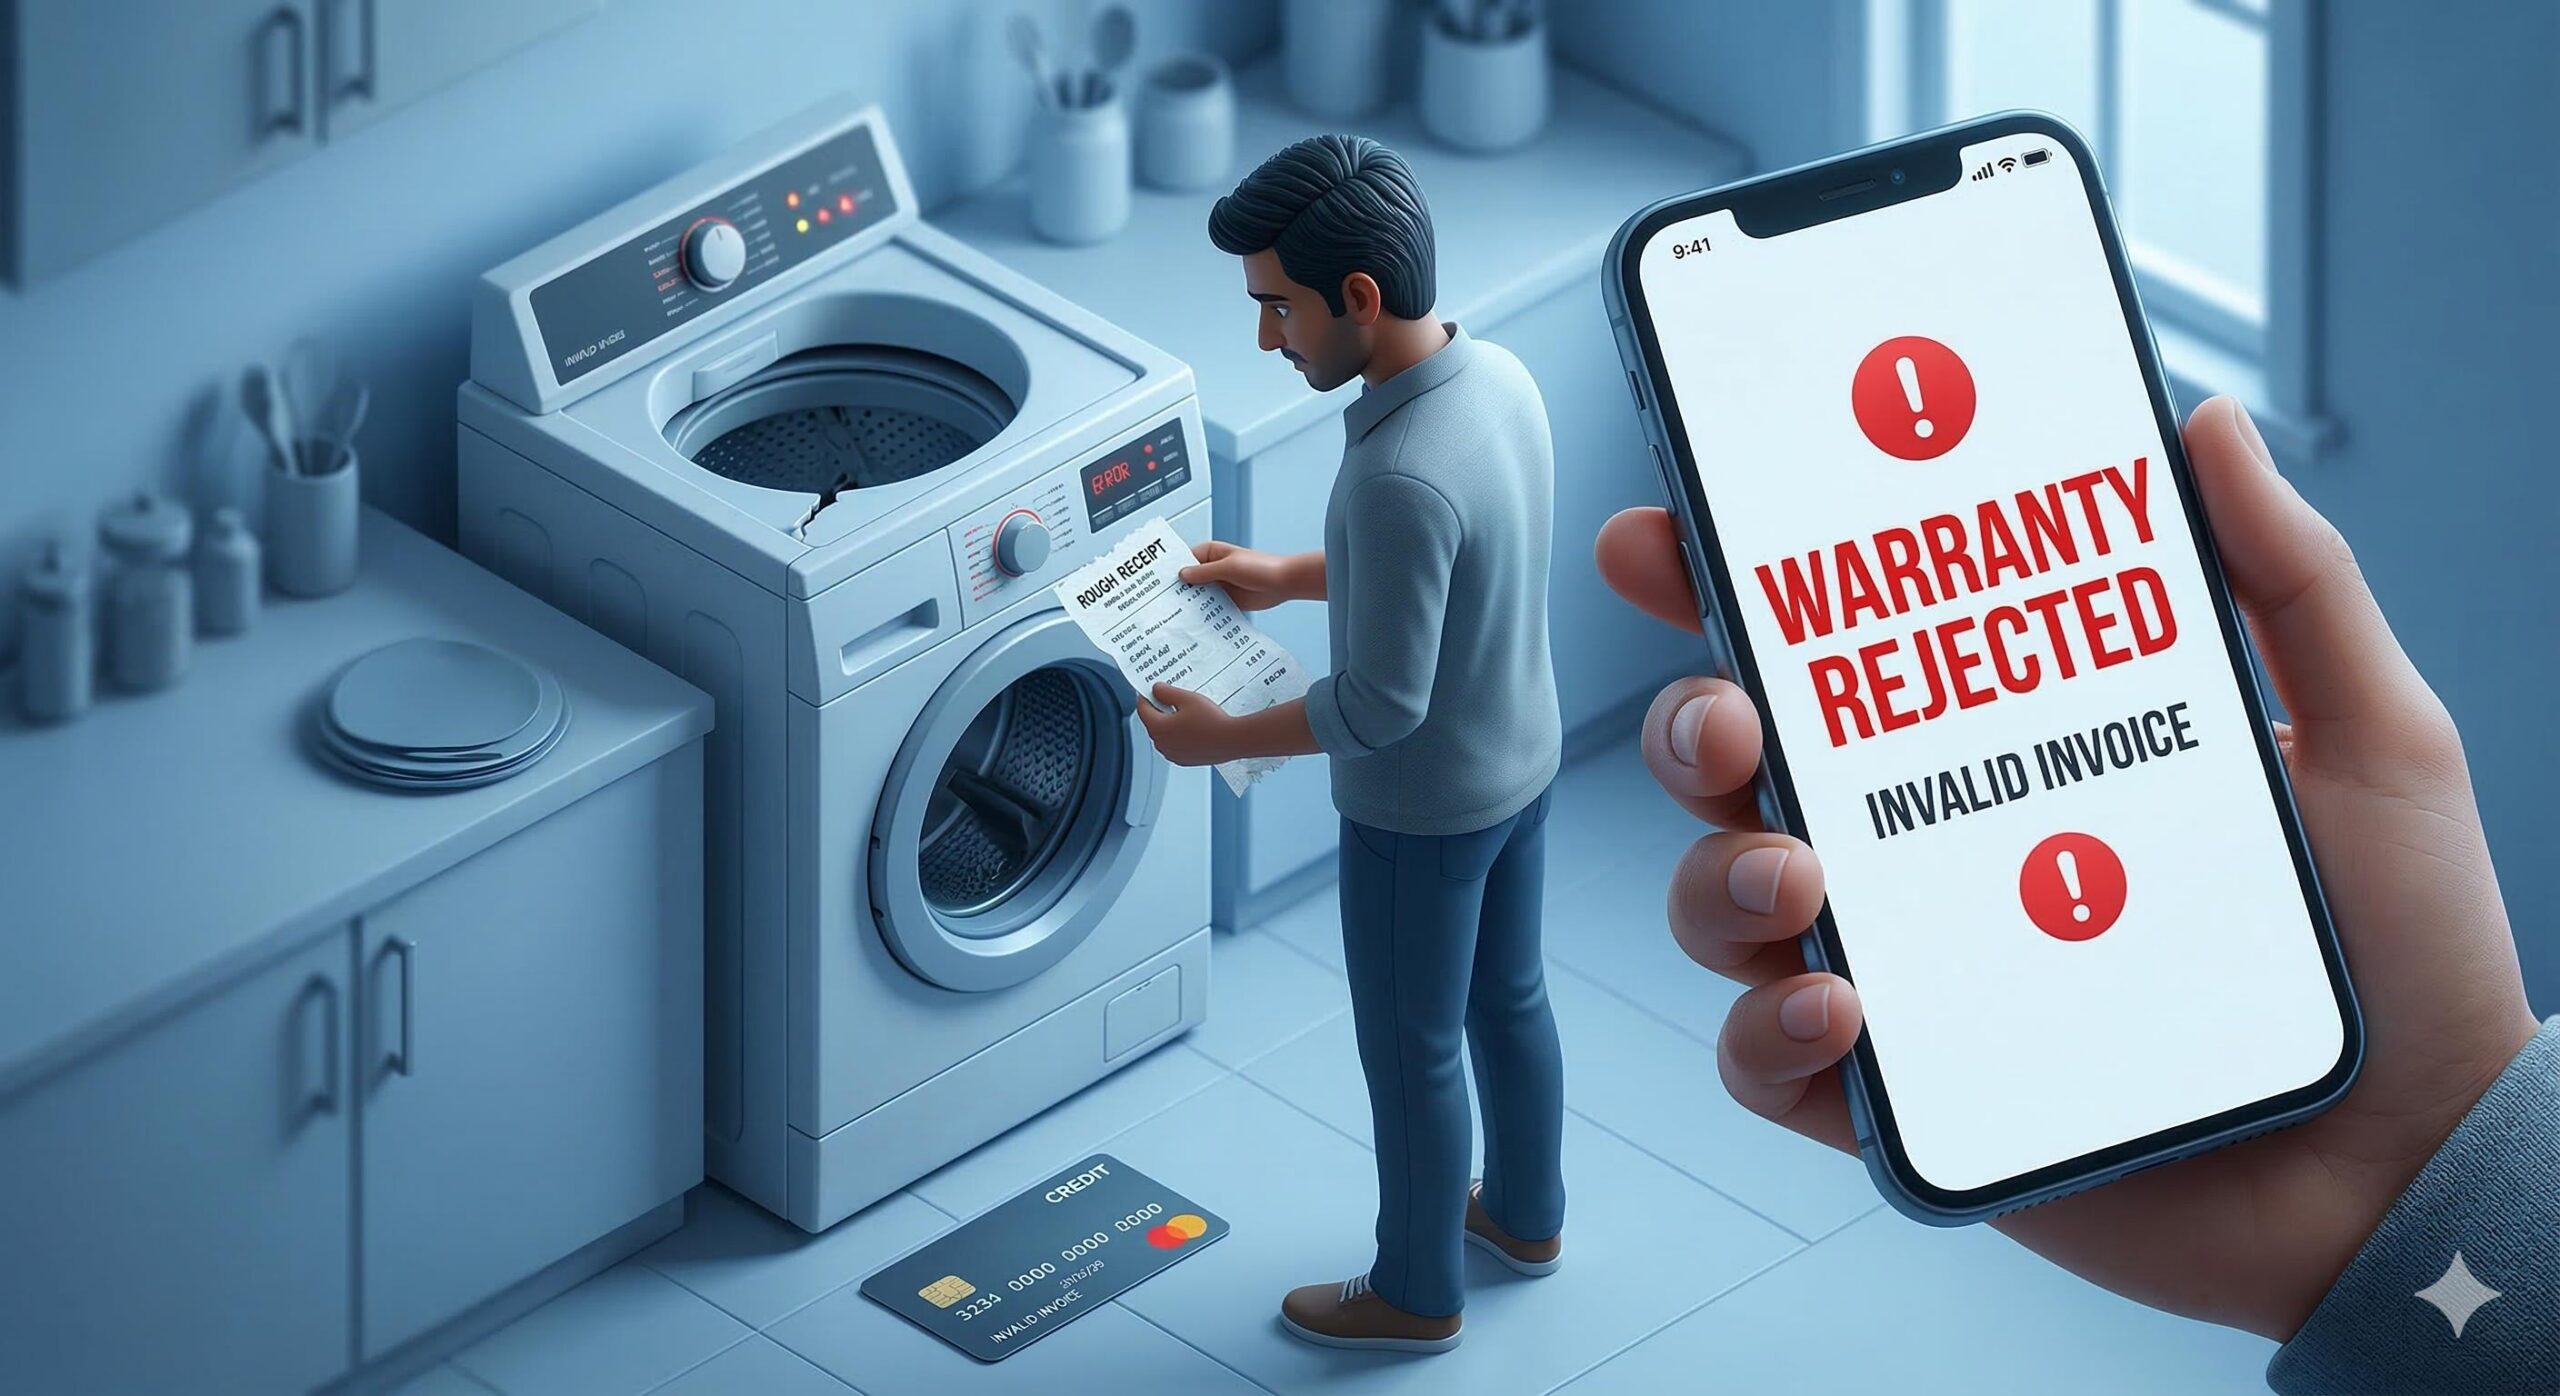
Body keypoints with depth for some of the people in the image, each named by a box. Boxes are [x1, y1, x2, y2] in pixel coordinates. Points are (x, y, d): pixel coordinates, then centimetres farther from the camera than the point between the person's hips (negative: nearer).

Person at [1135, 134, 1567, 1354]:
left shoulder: (1399, 477, -38)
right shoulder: (1500, 377, -11)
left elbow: (1382, 706, -30)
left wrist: (1223, 738, -17)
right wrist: (1288, 579, 10)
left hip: (1423, 810, -8)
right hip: (1522, 761, 8)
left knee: (1411, 1052, 14)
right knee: (1507, 998, 29)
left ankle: (1415, 1296, 34)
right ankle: (1526, 1217, 50)